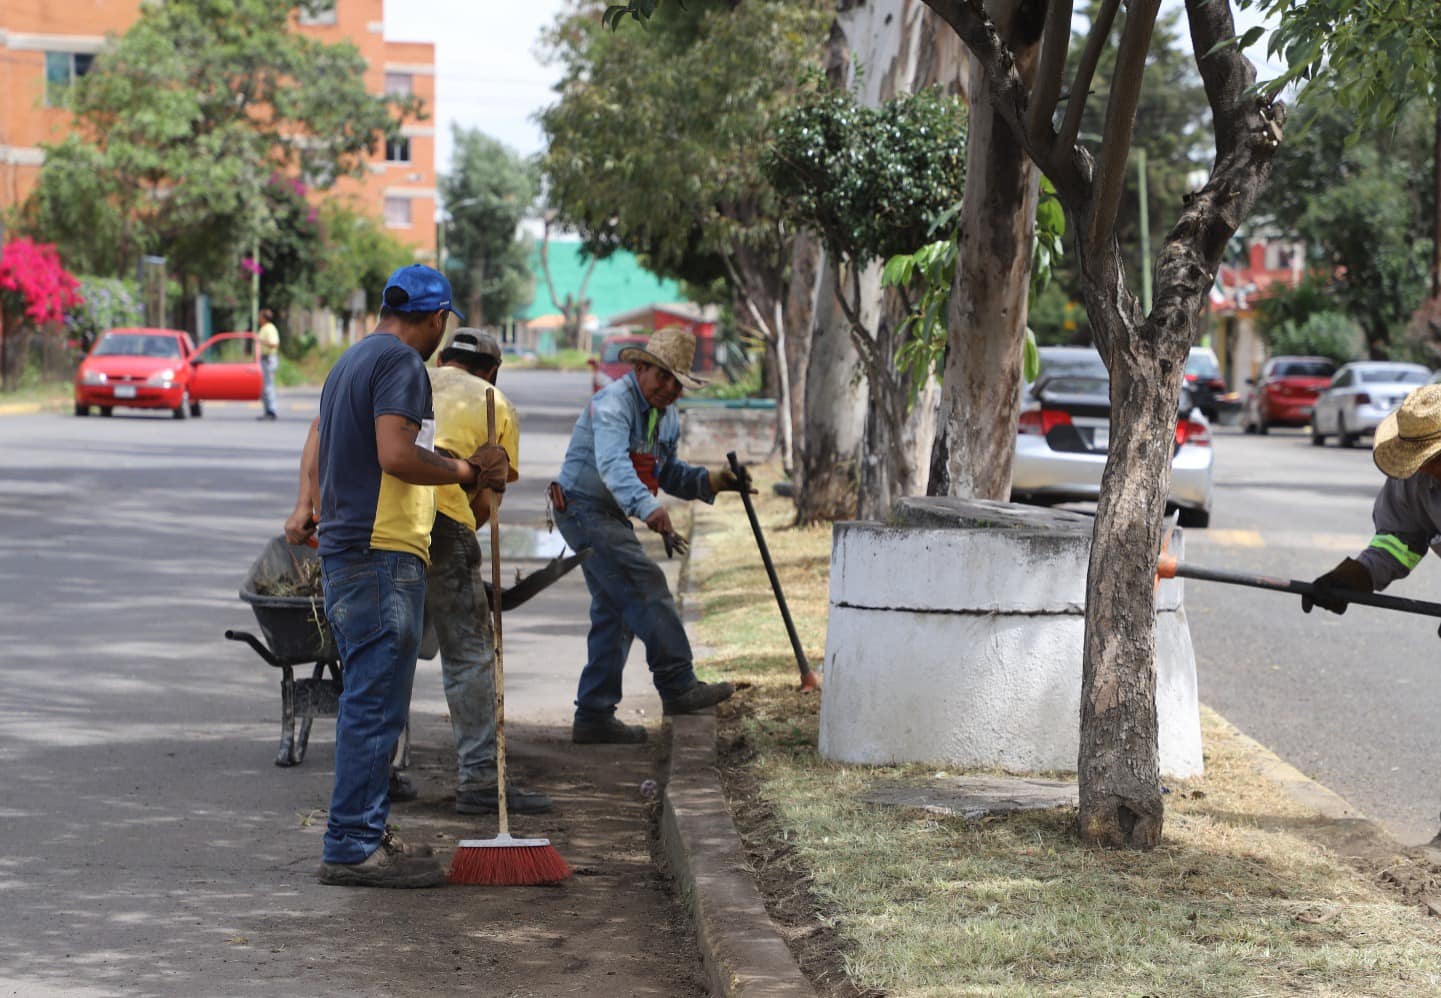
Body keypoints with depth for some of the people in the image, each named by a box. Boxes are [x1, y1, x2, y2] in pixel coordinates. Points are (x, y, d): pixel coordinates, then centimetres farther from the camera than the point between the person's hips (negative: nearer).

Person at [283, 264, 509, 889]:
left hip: (347, 552, 11)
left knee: (370, 701, 15)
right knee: (376, 704, -10)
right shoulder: (401, 363, -11)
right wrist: (468, 472, -12)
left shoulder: (352, 361, 21)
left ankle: (365, 835, 19)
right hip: (382, 556, -11)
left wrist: (308, 501, 25)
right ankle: (353, 848, -11)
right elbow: (395, 455, -22)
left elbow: (317, 437, 33)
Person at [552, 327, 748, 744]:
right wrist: (648, 507, -51)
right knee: (646, 585, -20)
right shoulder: (613, 402, -19)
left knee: (615, 612, 9)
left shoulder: (668, 417, 11)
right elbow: (612, 463, -36)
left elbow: (666, 473, 21)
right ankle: (677, 686, -21)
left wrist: (709, 482, 2)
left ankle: (594, 716, 13)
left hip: (612, 517, 10)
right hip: (583, 508, -10)